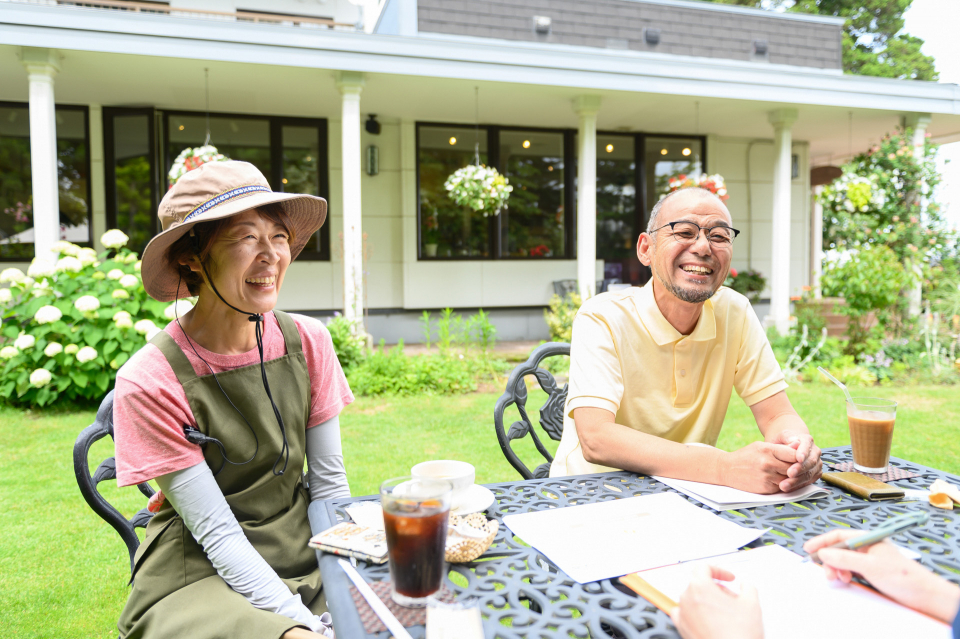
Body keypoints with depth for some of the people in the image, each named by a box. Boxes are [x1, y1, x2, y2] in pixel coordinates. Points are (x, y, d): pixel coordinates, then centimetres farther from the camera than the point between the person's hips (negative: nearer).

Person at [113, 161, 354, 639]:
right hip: (199, 577, -4)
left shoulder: (307, 342, -4)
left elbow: (329, 484, 1)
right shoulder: (150, 381, -15)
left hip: (303, 559, 4)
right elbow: (216, 533, -15)